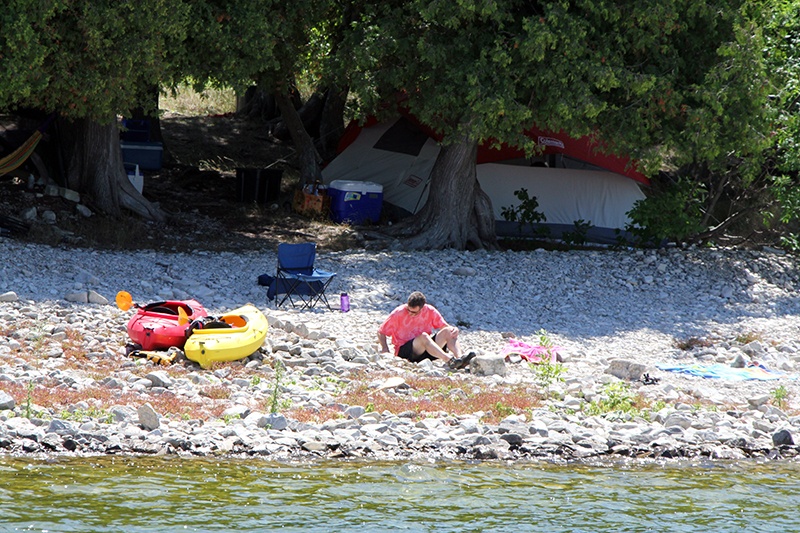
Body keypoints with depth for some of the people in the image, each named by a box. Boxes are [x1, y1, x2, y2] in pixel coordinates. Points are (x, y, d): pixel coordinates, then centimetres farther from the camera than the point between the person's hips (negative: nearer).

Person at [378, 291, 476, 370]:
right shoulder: (398, 313, -9)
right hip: (403, 351, -4)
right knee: (424, 336, -35)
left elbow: (444, 326, 7)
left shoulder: (430, 311, 0)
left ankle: (459, 357, -40)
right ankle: (449, 360, -53)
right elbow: (381, 332, -2)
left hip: (426, 348, 4)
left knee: (448, 331, -16)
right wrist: (385, 350, -18)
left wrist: (454, 329, -16)